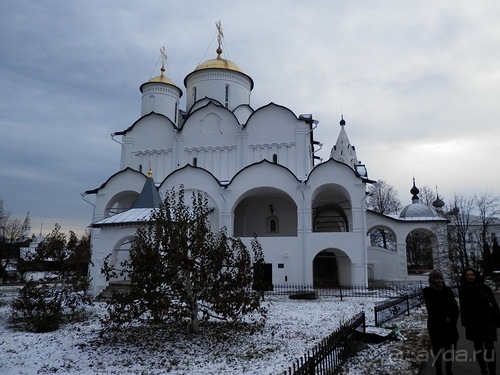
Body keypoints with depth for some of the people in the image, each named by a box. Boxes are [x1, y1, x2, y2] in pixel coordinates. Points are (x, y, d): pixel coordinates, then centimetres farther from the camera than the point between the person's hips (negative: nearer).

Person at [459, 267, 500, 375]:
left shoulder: (484, 288, -5)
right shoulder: (463, 290, 0)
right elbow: (462, 307, 6)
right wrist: (464, 321, 3)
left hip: (487, 321, -2)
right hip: (473, 323, 3)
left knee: (489, 346, -6)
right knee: (478, 346, 10)